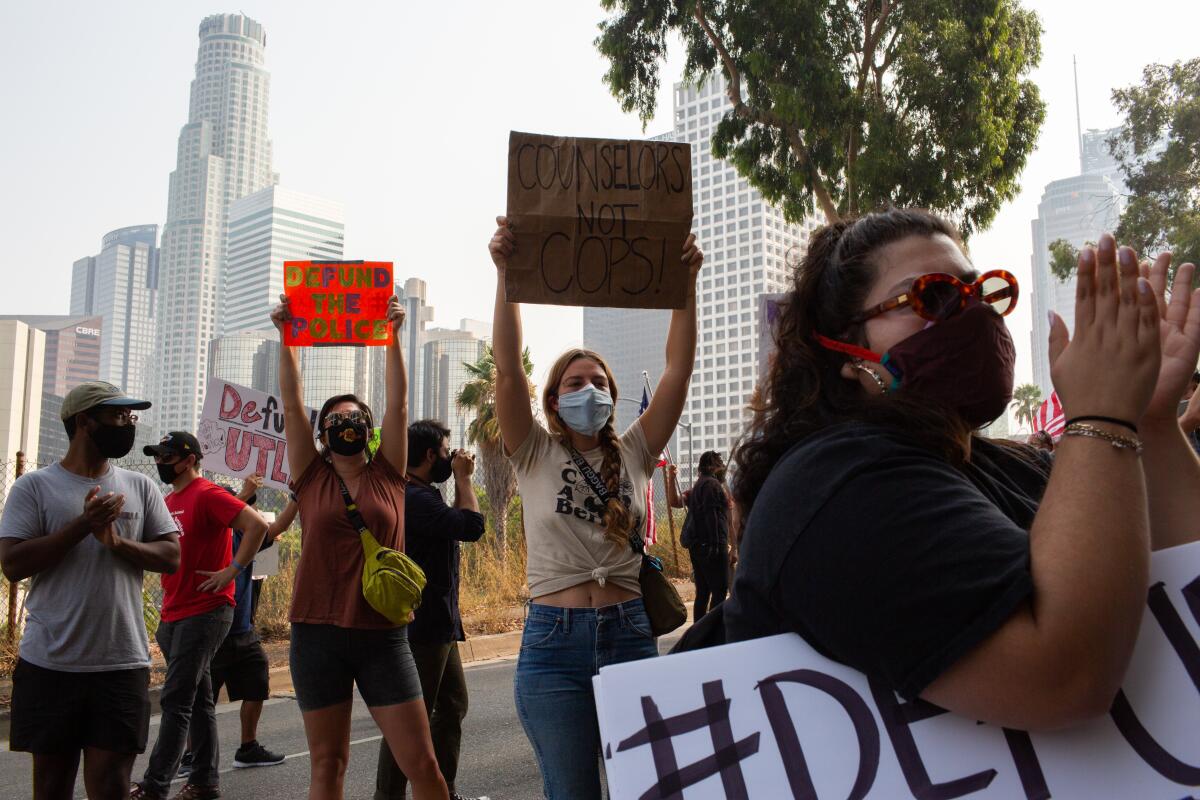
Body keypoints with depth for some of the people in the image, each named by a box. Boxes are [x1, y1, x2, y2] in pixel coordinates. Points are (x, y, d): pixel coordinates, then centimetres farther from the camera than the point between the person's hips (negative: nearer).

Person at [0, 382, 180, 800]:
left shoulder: (140, 487, 8)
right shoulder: (35, 486, 0)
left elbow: (171, 556, 4)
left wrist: (119, 543, -12)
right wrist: (83, 524, -15)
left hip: (122, 664, 2)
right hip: (49, 664, -1)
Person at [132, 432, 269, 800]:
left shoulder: (208, 495, -12)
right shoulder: (169, 501, 14)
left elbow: (258, 525, -23)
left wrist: (232, 570, -21)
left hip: (204, 613, -9)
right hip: (174, 615, 9)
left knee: (175, 700, -5)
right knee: (198, 700, 13)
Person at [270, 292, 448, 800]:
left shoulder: (387, 474, 5)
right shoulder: (312, 478, 5)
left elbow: (398, 400, -1)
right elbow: (291, 402, 1)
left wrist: (392, 334, -5)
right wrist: (287, 337, -3)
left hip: (383, 636, 0)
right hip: (318, 636, 1)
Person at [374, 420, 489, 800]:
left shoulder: (421, 495, 14)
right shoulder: (414, 497, -20)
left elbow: (454, 524, 20)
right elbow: (472, 525, -23)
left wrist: (460, 482, 13)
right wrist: (463, 478, -10)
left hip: (439, 625, 11)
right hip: (424, 626, -11)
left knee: (453, 705, 19)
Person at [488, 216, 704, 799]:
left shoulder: (632, 454, 7)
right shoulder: (535, 456, 1)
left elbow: (678, 370, -2)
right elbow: (508, 371, -12)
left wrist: (686, 284, -11)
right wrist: (504, 273, -20)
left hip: (629, 634, 2)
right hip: (554, 643, -2)